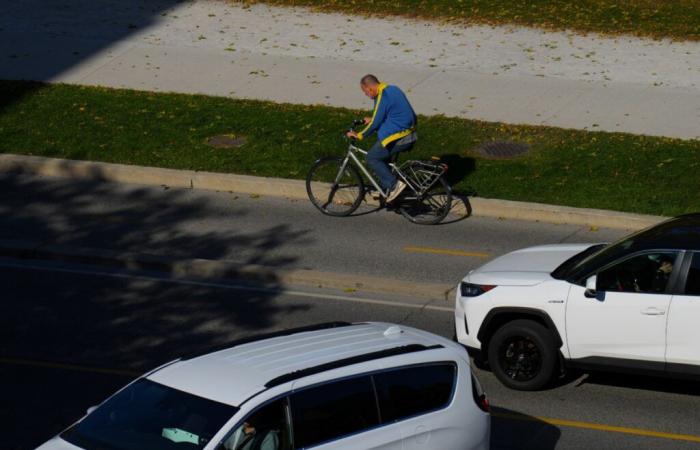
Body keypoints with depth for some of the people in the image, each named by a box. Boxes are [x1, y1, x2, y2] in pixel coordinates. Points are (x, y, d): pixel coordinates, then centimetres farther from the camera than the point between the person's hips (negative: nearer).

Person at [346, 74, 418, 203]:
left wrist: (359, 135, -1)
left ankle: (394, 184, -7)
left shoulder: (382, 97, -17)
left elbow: (375, 123, -14)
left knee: (372, 158, -1)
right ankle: (385, 187, 25)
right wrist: (372, 120, 31)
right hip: (410, 136, 10)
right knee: (382, 154, 23)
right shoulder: (393, 89, 13)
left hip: (398, 138, -10)